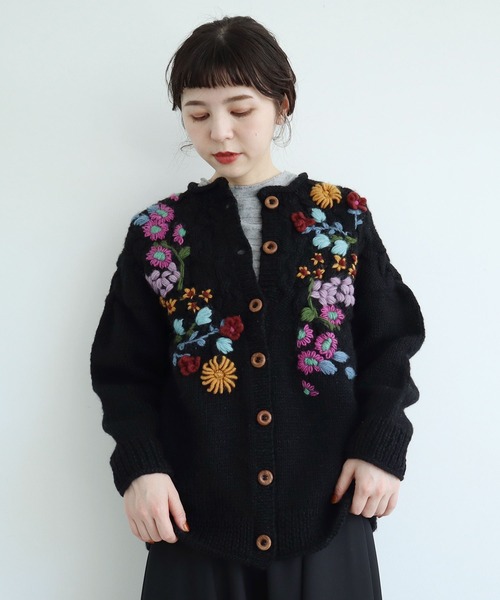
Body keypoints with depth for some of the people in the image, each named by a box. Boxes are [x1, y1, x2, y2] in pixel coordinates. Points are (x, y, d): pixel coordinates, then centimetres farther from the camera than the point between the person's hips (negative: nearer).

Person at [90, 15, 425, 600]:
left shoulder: (344, 216, 3)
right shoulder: (157, 231, 3)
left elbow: (389, 343, 5)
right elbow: (125, 369, 3)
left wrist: (382, 446, -7)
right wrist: (139, 465, -11)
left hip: (326, 507, 0)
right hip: (196, 514, 0)